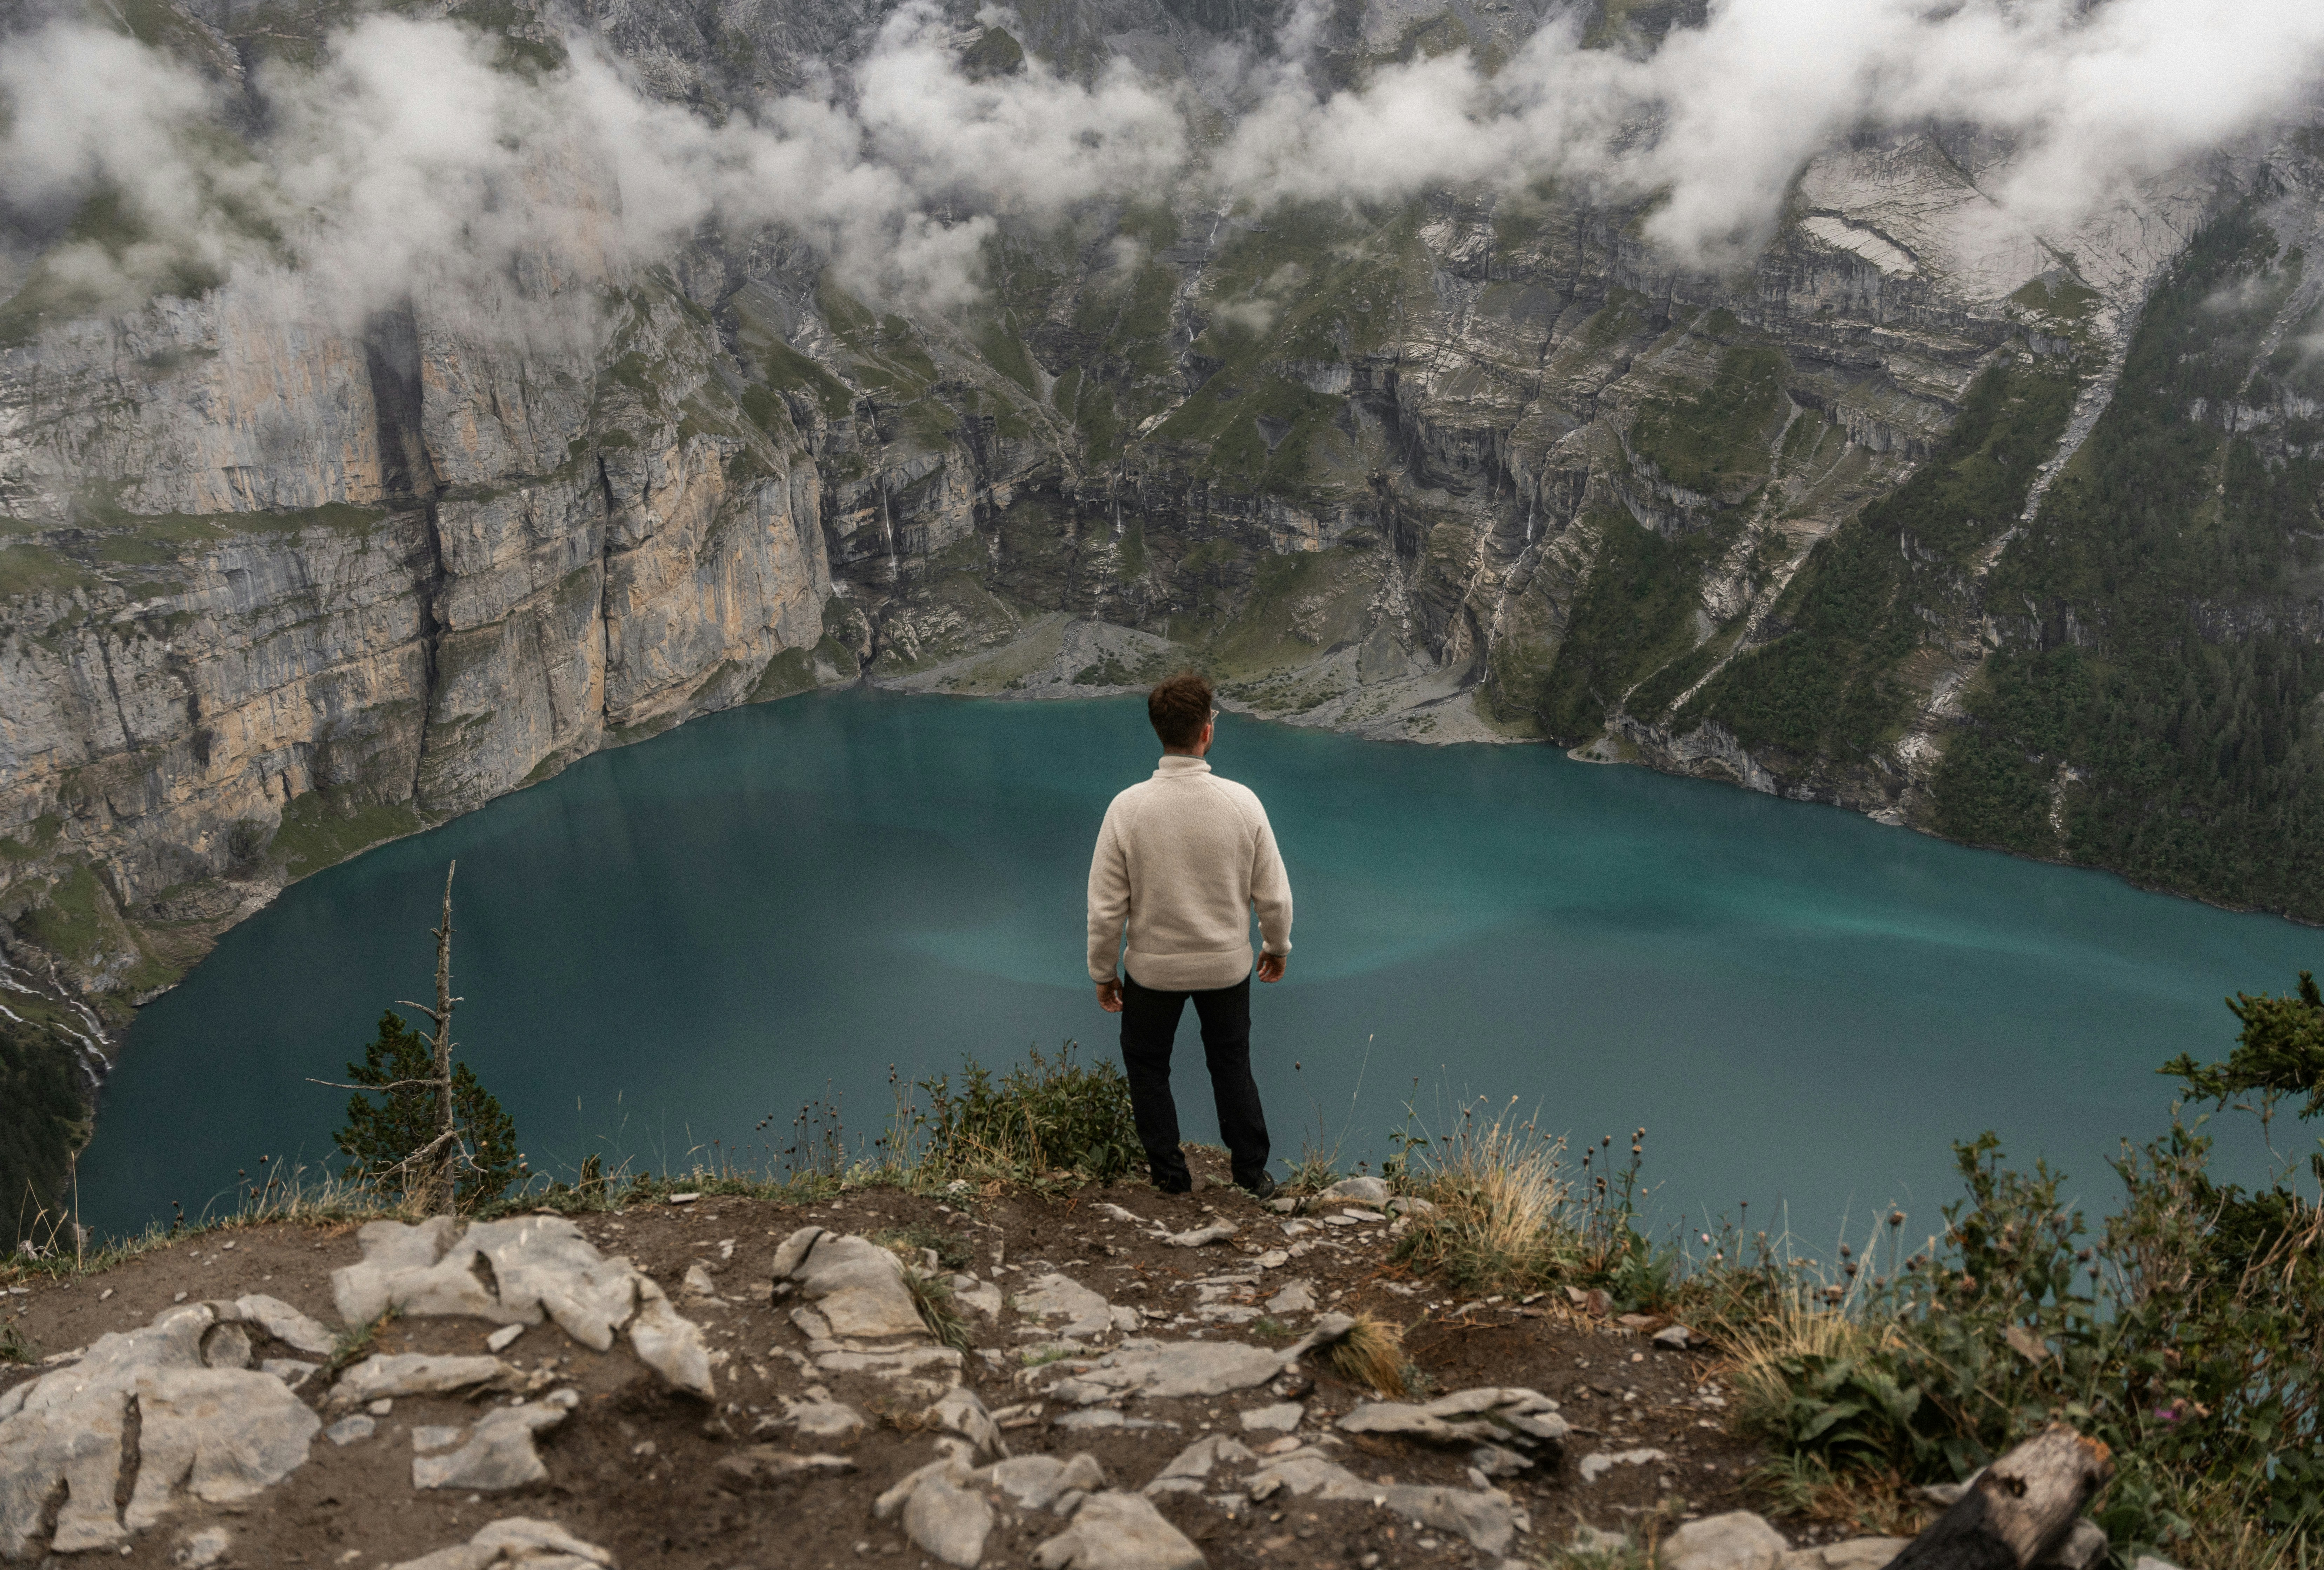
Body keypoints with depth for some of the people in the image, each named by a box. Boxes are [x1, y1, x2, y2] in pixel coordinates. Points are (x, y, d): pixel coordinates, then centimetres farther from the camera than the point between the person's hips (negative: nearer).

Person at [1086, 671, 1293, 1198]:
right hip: (1227, 965, 2)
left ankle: (1170, 1173, 31)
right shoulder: (1242, 802, -17)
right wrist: (1277, 947, 13)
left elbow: (1106, 906, -12)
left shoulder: (1127, 807, -19)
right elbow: (1273, 894, -7)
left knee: (1147, 1066, 22)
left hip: (1153, 968, -1)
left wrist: (1103, 972, 3)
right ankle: (1252, 1173, 34)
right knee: (1232, 1065, 23)